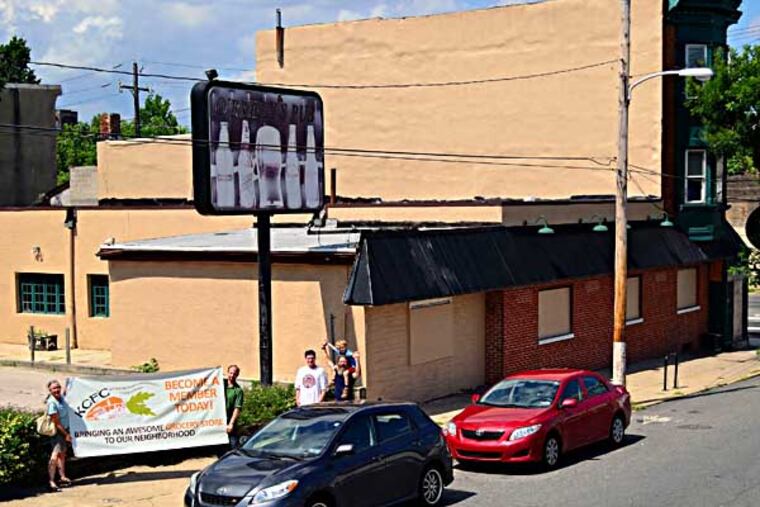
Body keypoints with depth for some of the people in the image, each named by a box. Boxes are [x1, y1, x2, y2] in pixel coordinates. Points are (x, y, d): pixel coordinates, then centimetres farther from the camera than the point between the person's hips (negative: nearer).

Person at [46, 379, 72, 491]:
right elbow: (56, 422, -22)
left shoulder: (61, 397, 0)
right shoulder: (52, 403, -24)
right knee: (55, 455, -13)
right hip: (57, 432, -9)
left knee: (62, 453, 17)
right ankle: (51, 481, -17)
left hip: (65, 429, 9)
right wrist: (66, 434, -18)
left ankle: (63, 477, 28)